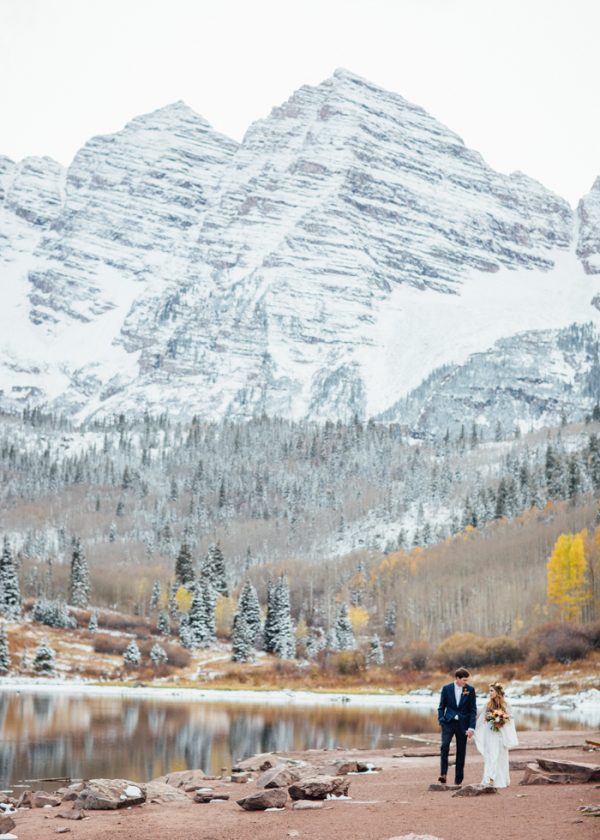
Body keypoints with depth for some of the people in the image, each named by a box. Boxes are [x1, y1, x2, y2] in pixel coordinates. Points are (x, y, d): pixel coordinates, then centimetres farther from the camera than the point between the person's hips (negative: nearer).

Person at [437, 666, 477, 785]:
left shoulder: (470, 690, -1)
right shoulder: (446, 688, 0)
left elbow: (473, 710, 0)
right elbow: (441, 707, 7)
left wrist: (471, 727, -6)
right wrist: (441, 721, -6)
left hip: (462, 724, 1)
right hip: (448, 722, -1)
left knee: (461, 752, 4)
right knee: (444, 746, -20)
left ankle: (458, 779, 14)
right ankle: (443, 774, -19)